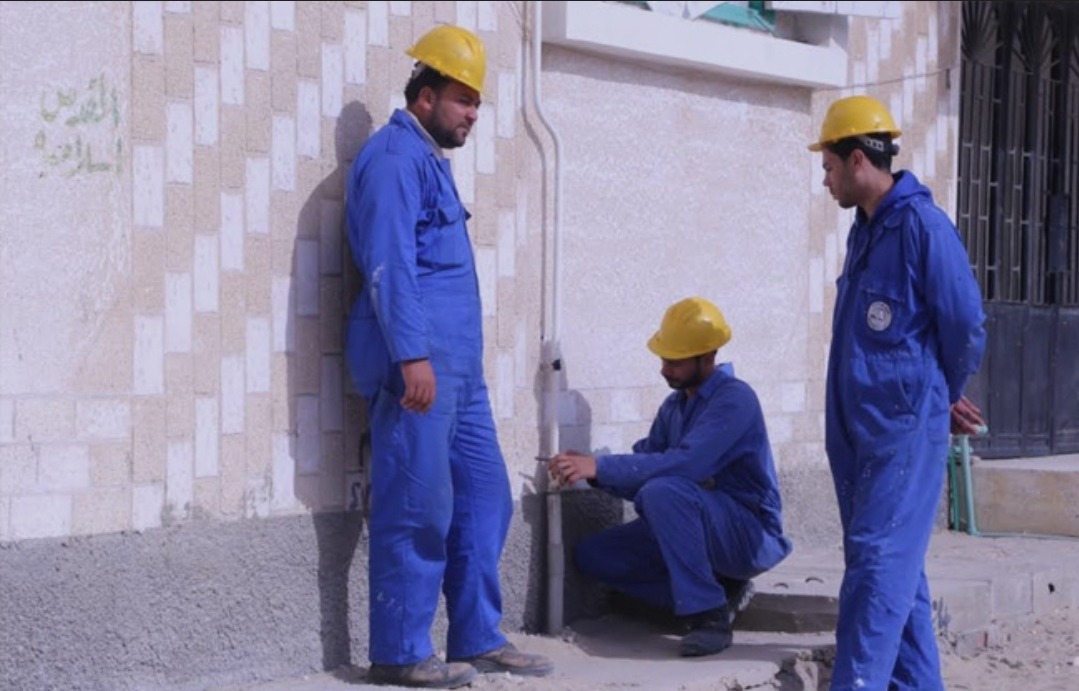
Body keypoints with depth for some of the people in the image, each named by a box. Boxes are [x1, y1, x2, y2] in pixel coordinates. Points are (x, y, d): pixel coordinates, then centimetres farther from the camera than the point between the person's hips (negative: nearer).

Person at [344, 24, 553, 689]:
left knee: (485, 497, 10)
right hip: (417, 362, -10)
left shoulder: (429, 159, 22)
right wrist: (412, 355, -25)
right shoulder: (394, 156, -9)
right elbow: (389, 265, -19)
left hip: (457, 365, 10)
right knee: (417, 508, -6)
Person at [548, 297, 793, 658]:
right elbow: (643, 472, 5)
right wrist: (591, 470, -15)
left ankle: (709, 615, -25)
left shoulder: (734, 399, -17)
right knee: (593, 554, -1)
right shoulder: (675, 405, 10)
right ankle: (720, 591, 0)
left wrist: (600, 466, -32)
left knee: (664, 490, -33)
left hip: (751, 534, -9)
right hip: (705, 530, 9)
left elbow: (685, 464, -31)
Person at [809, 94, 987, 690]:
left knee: (879, 558, -12)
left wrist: (945, 401, 4)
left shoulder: (922, 226, -13)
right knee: (894, 562, 12)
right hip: (857, 425, 9)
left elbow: (966, 328, -11)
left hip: (903, 426, -9)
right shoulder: (864, 231, 13)